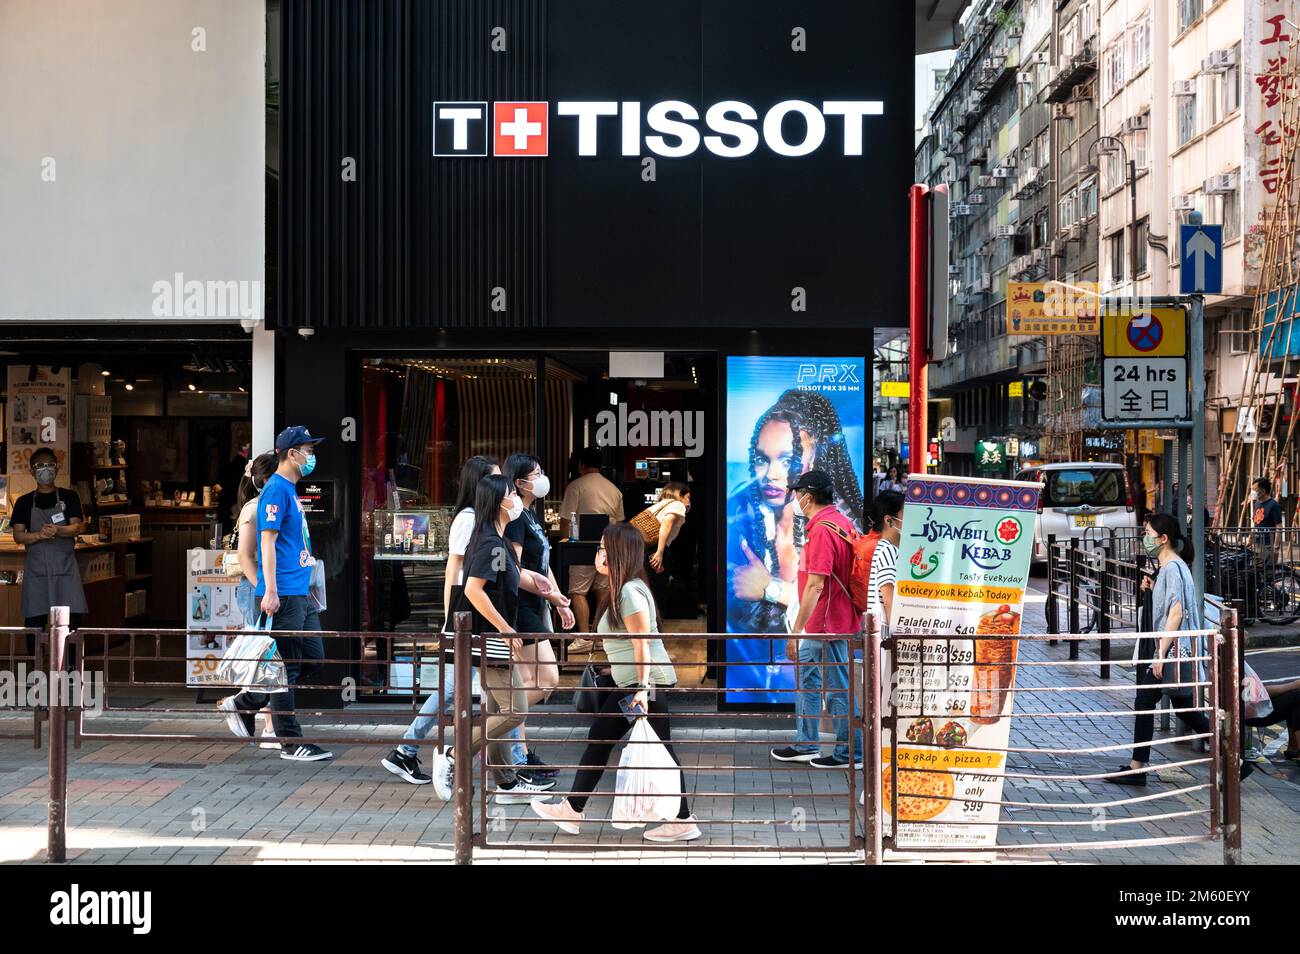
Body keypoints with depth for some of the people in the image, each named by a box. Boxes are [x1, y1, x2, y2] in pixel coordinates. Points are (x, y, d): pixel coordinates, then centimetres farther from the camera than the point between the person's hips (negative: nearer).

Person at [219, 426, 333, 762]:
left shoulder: (290, 489, 19)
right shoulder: (276, 489, -10)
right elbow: (268, 541, -16)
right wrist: (270, 591, -21)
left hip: (301, 594, 10)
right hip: (283, 595, -10)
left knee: (314, 659, 10)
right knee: (287, 666, -4)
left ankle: (243, 703, 20)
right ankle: (291, 742, 2)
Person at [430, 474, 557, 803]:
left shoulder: (494, 541, 13)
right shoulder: (492, 544, -17)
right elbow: (473, 590, -25)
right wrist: (506, 630, -21)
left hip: (490, 638, 10)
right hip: (492, 639, -10)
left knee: (496, 711, 14)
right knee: (515, 711, -7)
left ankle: (507, 783, 21)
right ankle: (453, 756, -4)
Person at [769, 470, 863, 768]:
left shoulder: (822, 530, -22)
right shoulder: (840, 522, 9)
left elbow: (815, 586, -26)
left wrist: (796, 631, -23)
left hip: (828, 625, -10)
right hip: (819, 625, 10)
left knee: (838, 688, 0)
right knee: (807, 680, 19)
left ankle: (850, 754, 11)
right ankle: (805, 745, 28)